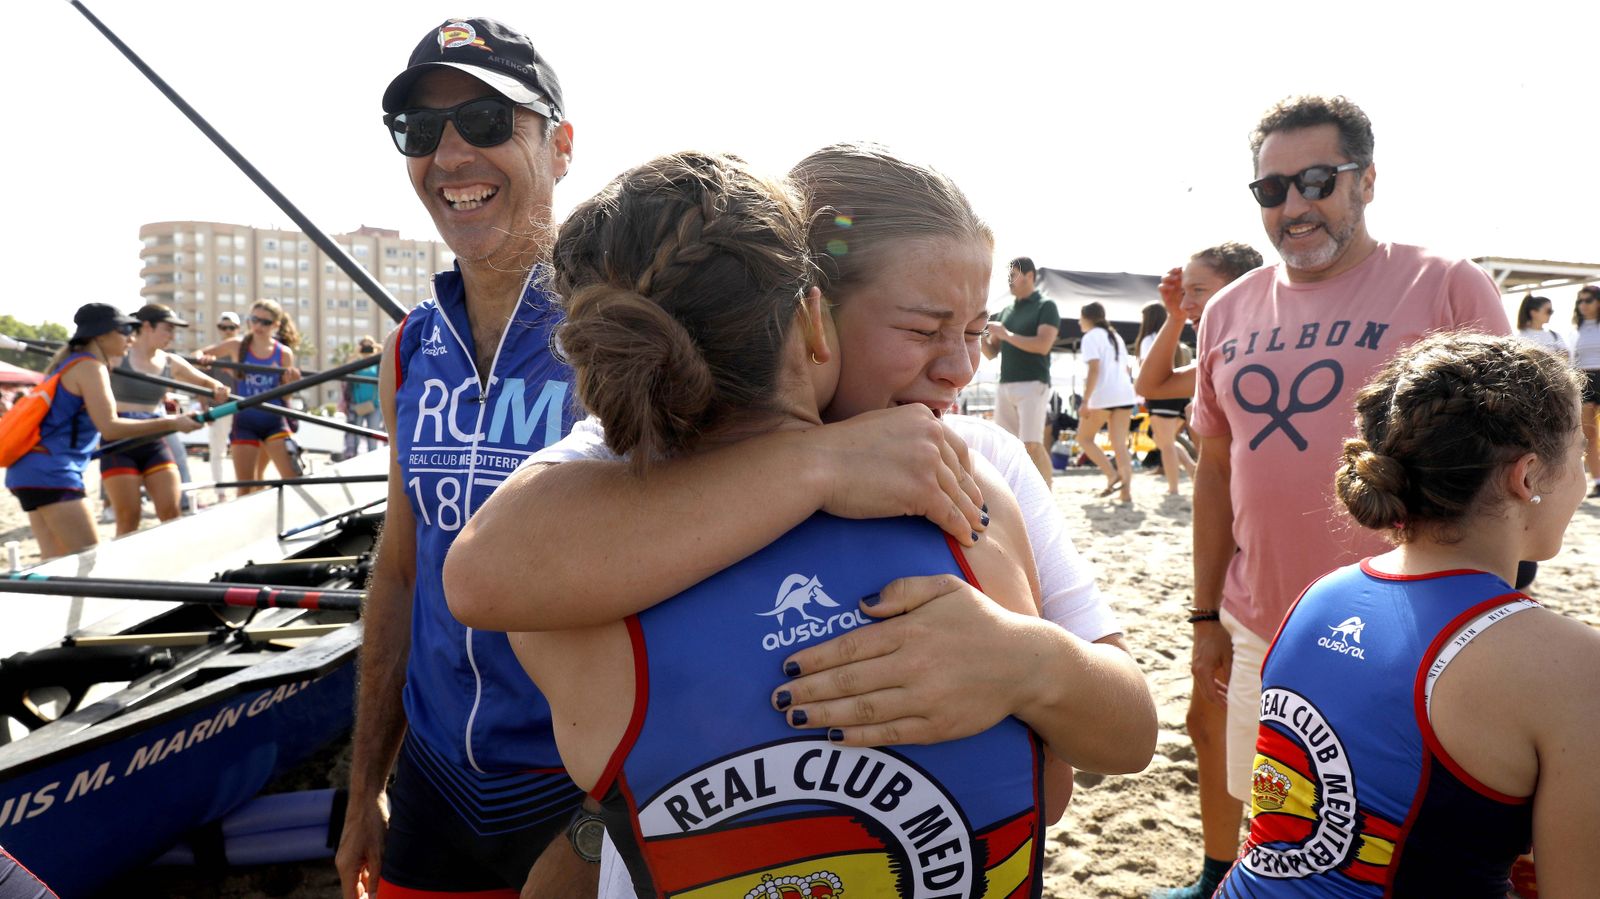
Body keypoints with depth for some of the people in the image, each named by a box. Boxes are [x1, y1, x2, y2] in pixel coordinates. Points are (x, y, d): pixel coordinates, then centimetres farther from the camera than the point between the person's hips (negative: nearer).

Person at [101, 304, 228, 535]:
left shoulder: (171, 363, 6)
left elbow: (206, 382, 15)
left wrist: (217, 389, -7)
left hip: (155, 444, 4)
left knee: (171, 513, -3)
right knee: (128, 518, -4)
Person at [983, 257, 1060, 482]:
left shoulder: (1046, 307, 0)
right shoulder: (1004, 312, 18)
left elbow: (1042, 346, -13)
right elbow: (991, 352, 18)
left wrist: (1006, 334, -11)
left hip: (1033, 385, -7)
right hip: (1005, 385, 7)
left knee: (1032, 445, -15)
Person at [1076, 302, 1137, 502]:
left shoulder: (1091, 337, -4)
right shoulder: (1115, 336, 21)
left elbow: (1094, 370, -15)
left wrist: (1085, 401, -17)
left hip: (1103, 396, -7)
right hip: (1125, 395, 7)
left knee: (1084, 438, 9)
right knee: (1120, 444, 4)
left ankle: (1112, 475, -4)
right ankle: (1126, 491, -6)